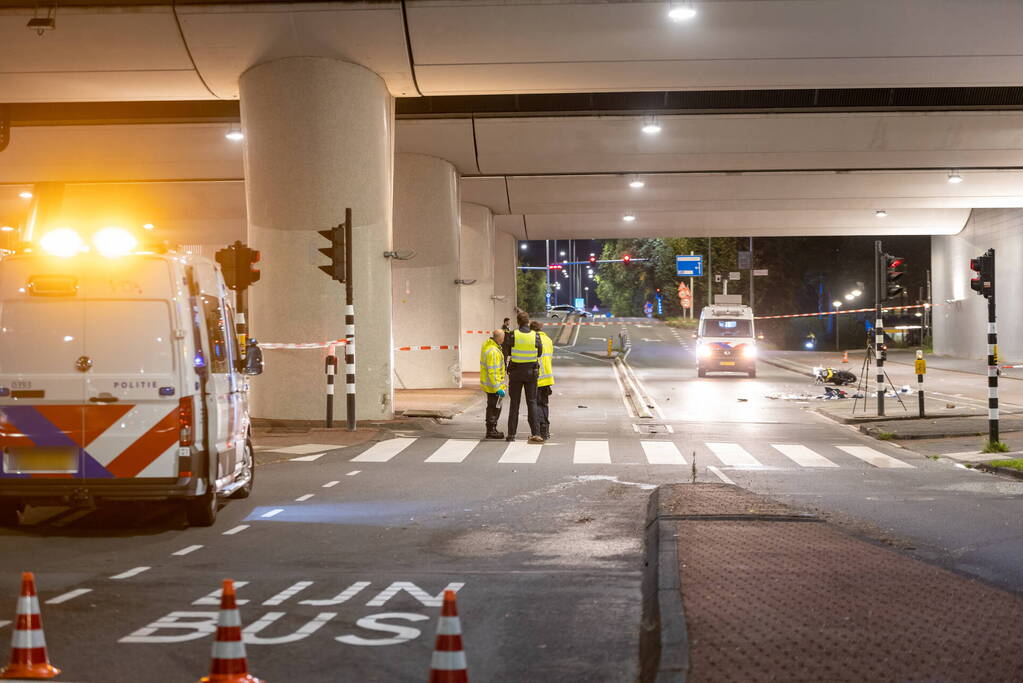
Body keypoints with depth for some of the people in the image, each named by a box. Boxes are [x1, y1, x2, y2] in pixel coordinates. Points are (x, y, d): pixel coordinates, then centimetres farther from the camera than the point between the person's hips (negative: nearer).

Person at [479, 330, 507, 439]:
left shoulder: (487, 344, 4)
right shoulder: (493, 352, -27)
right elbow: (492, 372, -27)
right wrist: (497, 388, -25)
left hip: (488, 384, 10)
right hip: (494, 385, -10)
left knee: (491, 407, 18)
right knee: (495, 408, 0)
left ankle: (491, 430, 27)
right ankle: (491, 431, 6)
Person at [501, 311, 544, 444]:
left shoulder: (512, 335, -12)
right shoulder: (535, 336, -8)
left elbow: (505, 351, -3)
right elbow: (539, 353, 0)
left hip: (515, 373, -1)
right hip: (531, 373, 1)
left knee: (514, 403, 9)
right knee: (532, 403, 7)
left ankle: (511, 434, 10)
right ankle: (535, 433, -2)